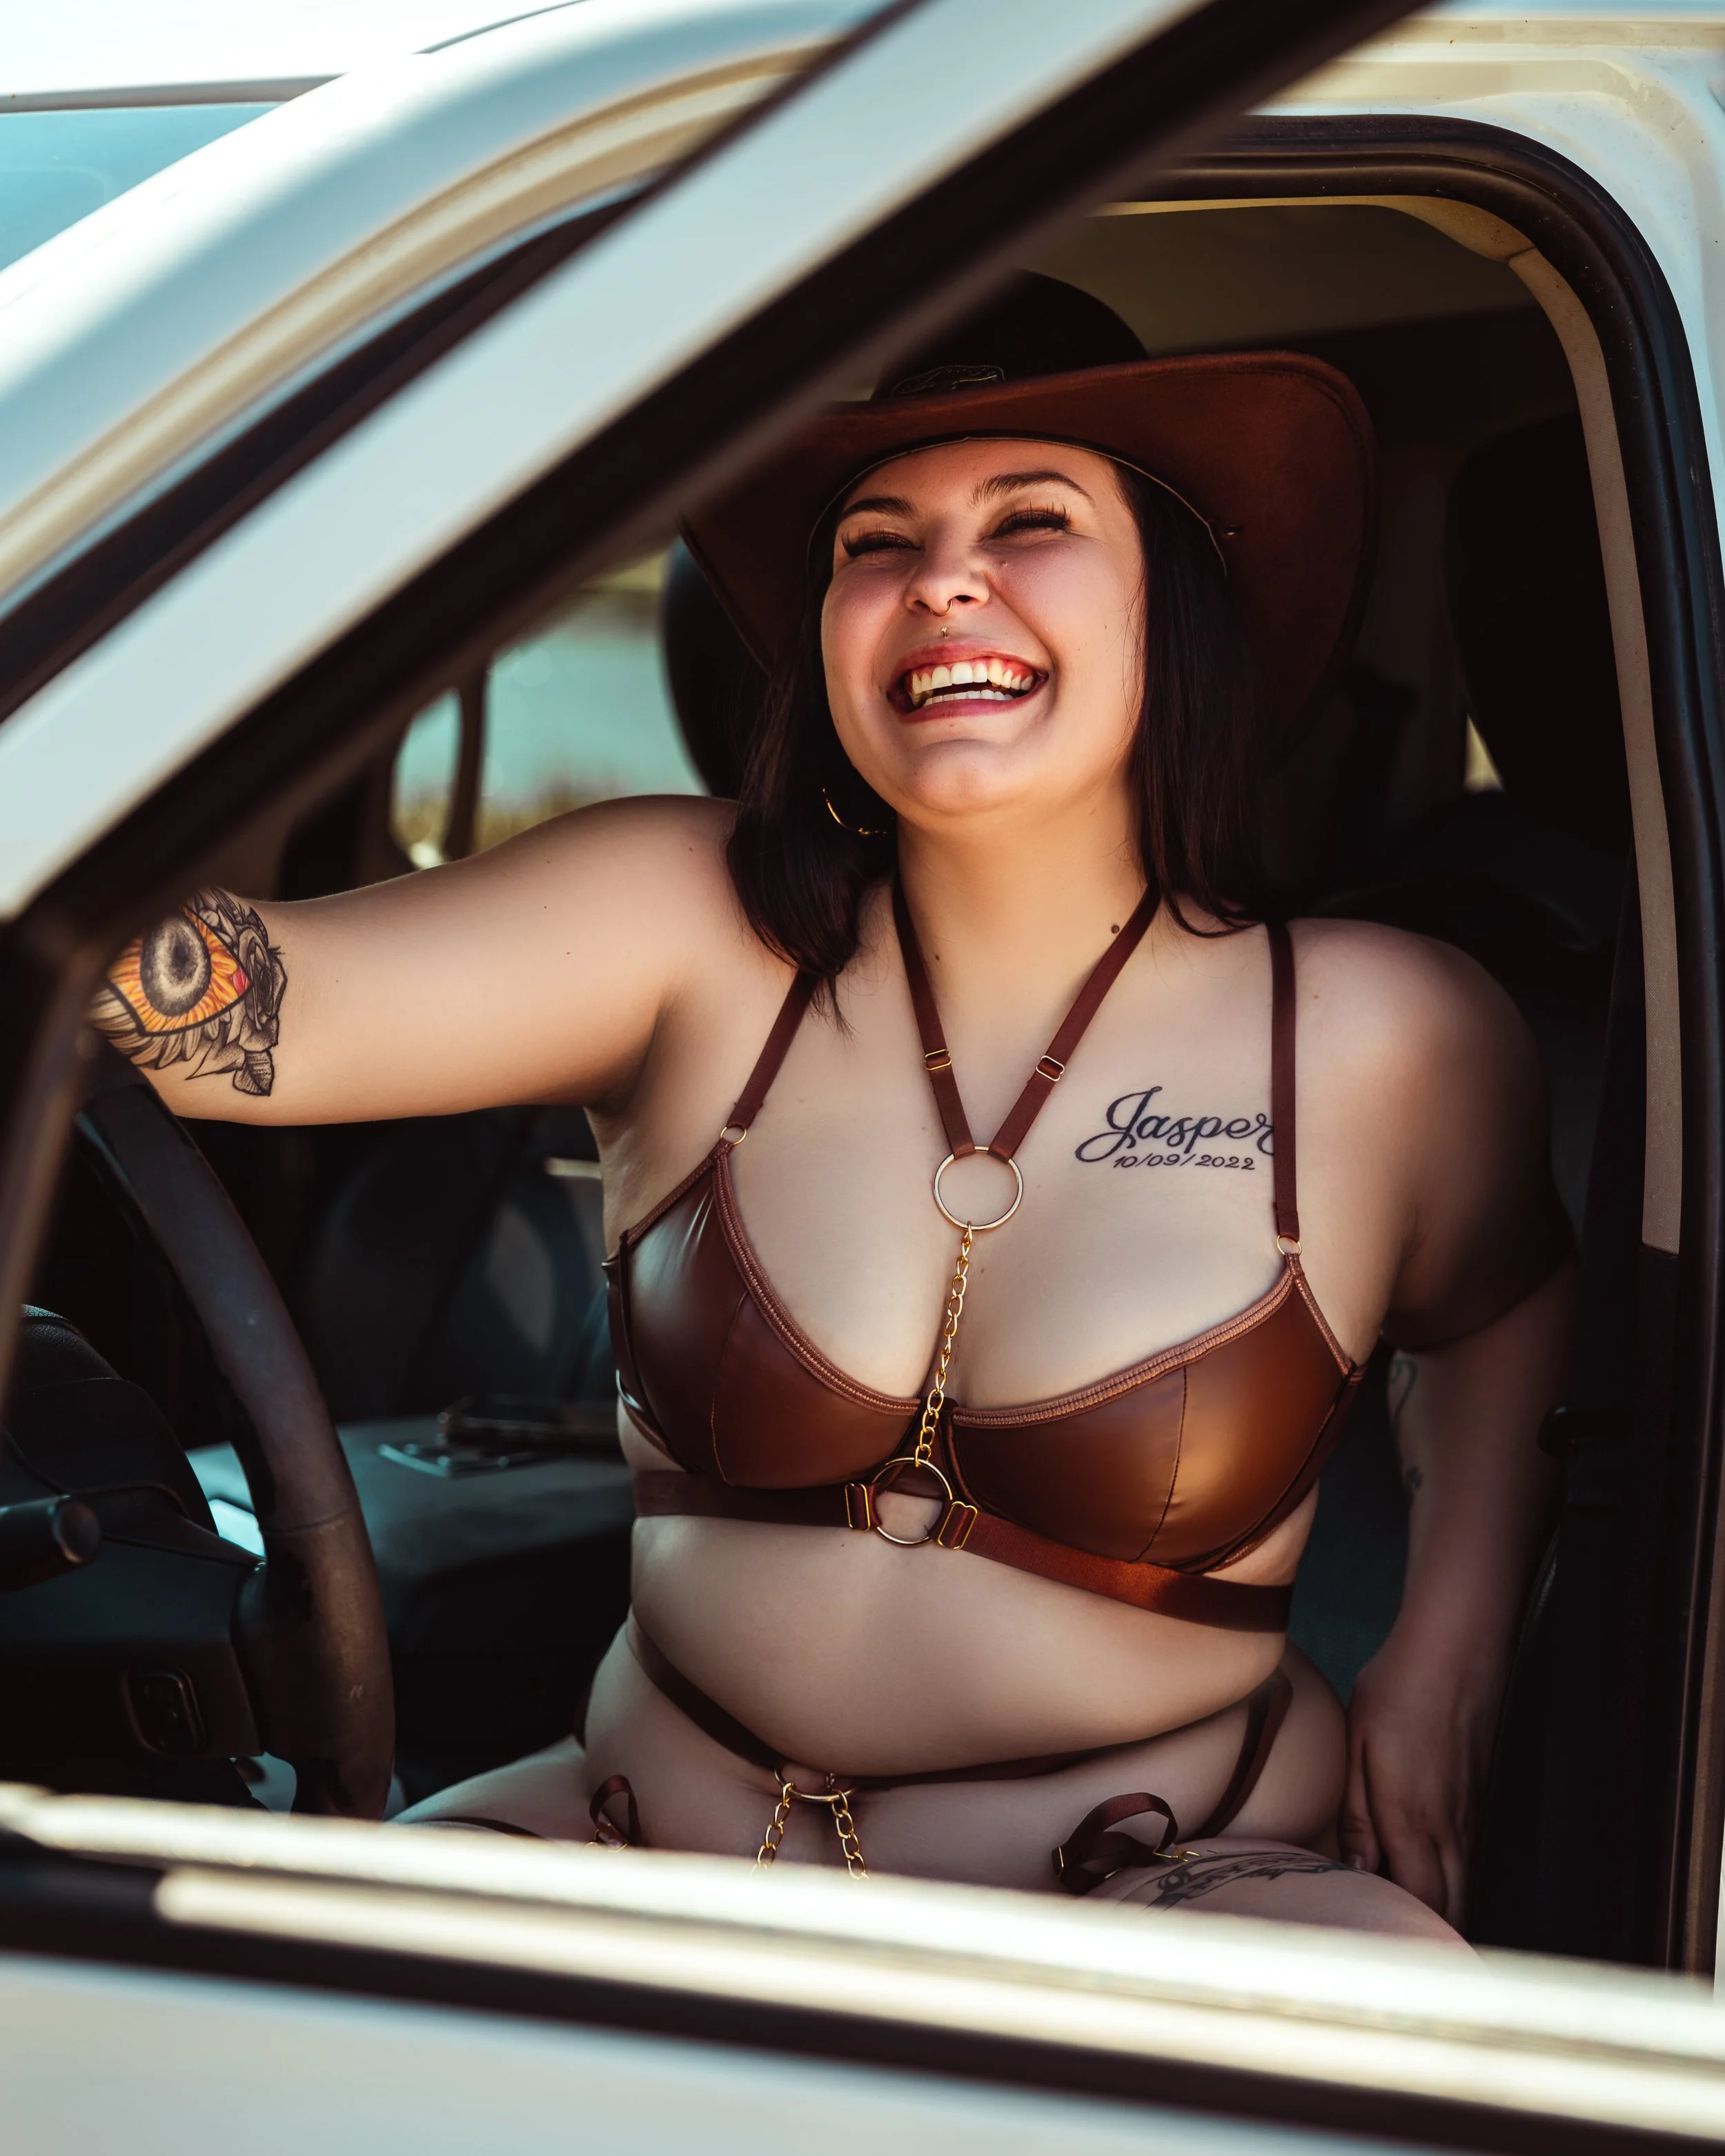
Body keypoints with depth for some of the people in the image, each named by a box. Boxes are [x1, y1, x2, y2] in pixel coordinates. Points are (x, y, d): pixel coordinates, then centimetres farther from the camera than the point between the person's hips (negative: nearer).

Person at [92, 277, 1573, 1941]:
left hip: (1163, 1896, -1)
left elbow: (1499, 1316, 17)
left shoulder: (1388, 1041, -4)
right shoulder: (692, 933, -4)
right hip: (657, 1841, 2)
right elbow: (263, 1017, -19)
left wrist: (1438, 1674, 4)